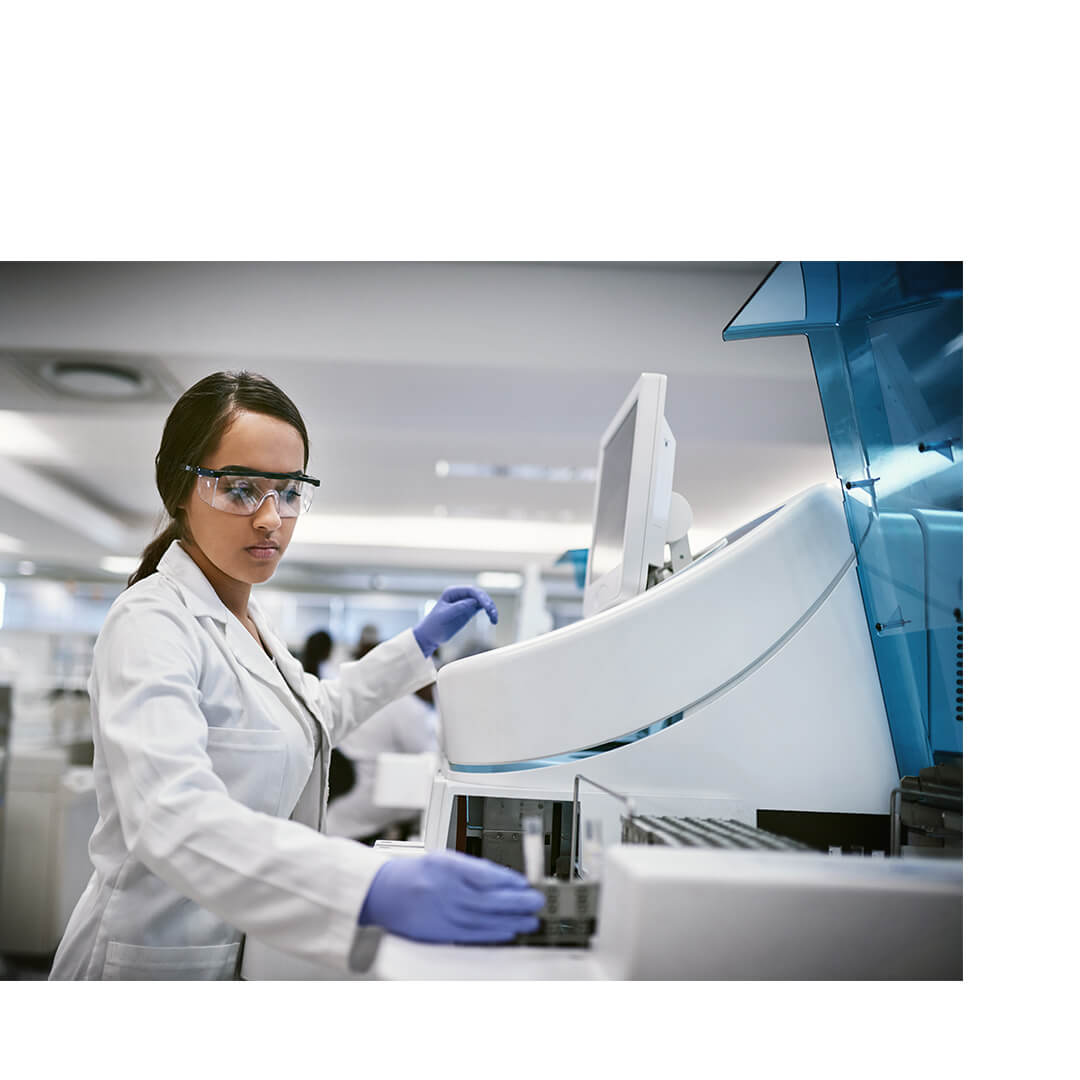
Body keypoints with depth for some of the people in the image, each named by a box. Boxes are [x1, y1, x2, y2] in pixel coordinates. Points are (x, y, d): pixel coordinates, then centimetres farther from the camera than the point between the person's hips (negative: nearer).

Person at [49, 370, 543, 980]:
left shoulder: (242, 614, 5)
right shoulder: (150, 624, -23)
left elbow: (307, 716, 22)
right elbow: (173, 816, -39)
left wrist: (420, 644, 14)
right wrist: (377, 890, -52)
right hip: (163, 958, -8)